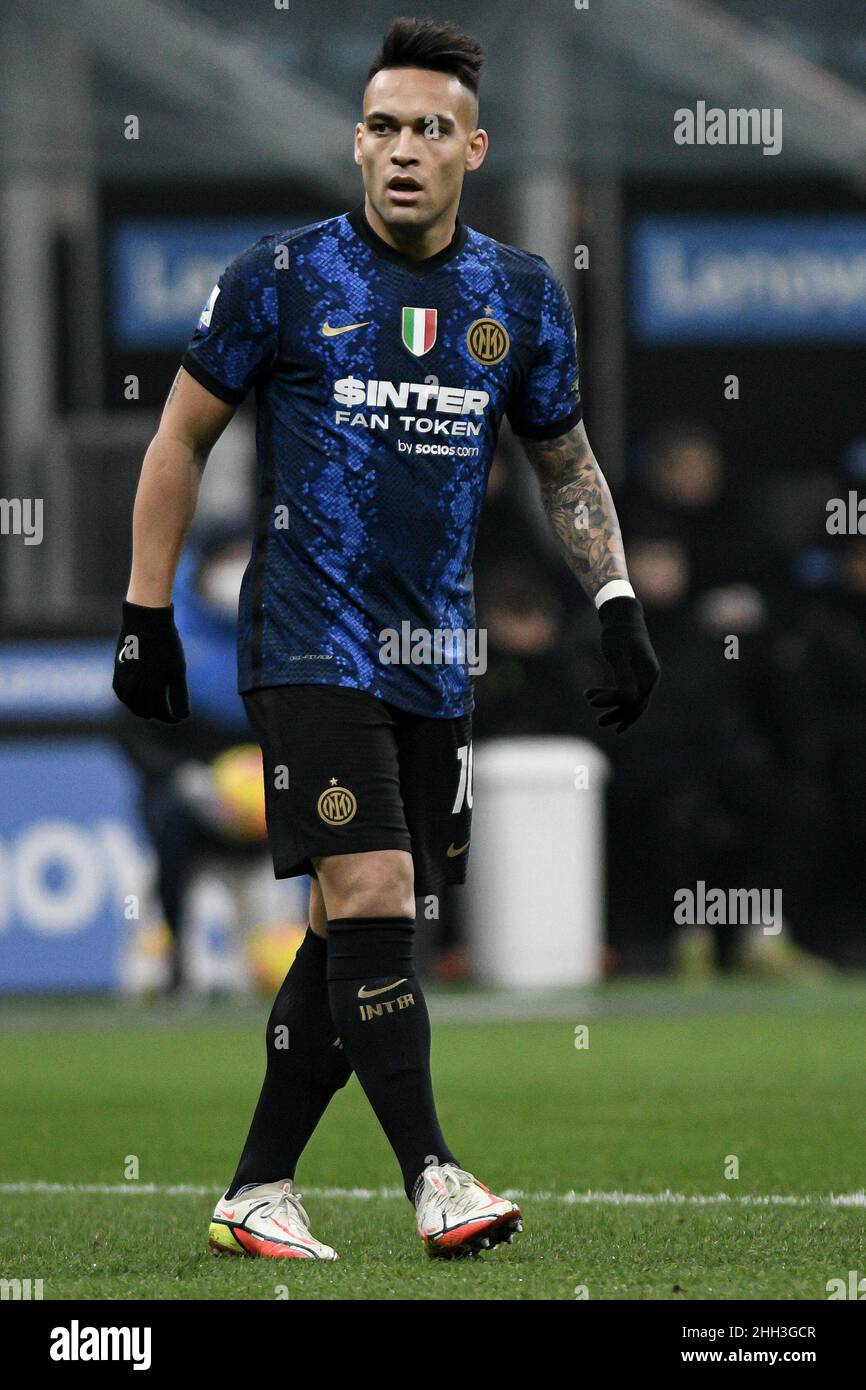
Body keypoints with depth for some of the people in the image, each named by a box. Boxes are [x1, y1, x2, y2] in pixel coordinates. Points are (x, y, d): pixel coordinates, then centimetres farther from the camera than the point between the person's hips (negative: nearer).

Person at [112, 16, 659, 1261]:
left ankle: (257, 1191, 14)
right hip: (309, 643, -5)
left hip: (436, 658, 5)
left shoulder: (521, 298, 6)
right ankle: (431, 1175, -16)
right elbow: (183, 438, 3)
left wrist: (617, 603, 9)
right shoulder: (283, 279, -5)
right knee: (370, 892, -17)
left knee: (356, 926, 6)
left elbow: (566, 461, 19)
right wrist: (147, 616, 1)